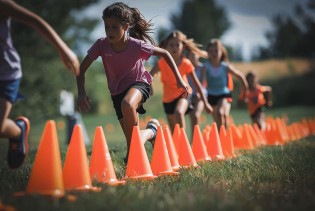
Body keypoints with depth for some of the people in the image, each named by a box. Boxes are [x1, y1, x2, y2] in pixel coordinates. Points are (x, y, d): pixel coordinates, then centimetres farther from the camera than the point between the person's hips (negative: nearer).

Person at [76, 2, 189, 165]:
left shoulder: (137, 45, -23)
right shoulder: (101, 45, -18)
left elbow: (165, 54, -8)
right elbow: (82, 69, -11)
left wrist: (179, 79, -13)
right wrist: (81, 93, -26)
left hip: (138, 84, -3)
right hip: (117, 92, 3)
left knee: (127, 104, -41)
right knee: (132, 139, 4)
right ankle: (151, 131, 40)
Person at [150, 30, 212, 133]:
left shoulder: (186, 63, -12)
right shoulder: (162, 62, -14)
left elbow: (197, 83, -4)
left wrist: (205, 103, 0)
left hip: (183, 94, -2)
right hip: (168, 99, 2)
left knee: (179, 112, -35)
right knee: (174, 133, 8)